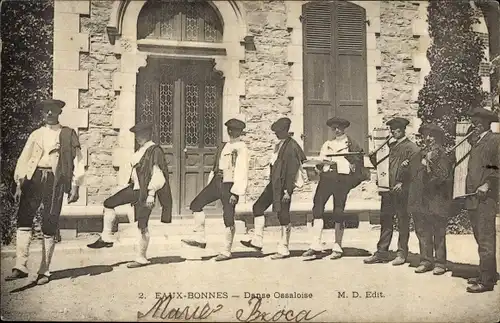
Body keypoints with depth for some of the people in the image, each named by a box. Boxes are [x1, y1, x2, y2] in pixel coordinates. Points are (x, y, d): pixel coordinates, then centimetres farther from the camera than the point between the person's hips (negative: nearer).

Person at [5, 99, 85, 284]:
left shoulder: (68, 134, 10)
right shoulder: (36, 135, 18)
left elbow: (77, 160, 5)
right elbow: (24, 160, 15)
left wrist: (75, 187, -4)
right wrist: (19, 185, 4)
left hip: (55, 180, -2)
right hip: (34, 178, 3)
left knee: (49, 227, -2)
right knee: (23, 220, -13)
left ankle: (44, 271, 6)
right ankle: (20, 266, -14)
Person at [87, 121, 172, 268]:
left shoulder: (155, 151, -16)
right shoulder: (141, 149, 11)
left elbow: (157, 175, -20)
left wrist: (151, 194, -23)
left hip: (145, 192, -9)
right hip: (135, 188, 9)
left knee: (142, 225, -1)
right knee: (108, 203, 7)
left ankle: (141, 258, 12)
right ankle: (106, 238, 14)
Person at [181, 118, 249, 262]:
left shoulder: (241, 148, -8)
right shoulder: (223, 146, 16)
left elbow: (242, 171, -14)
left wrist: (235, 192, -19)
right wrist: (210, 184, 17)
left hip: (229, 184, -8)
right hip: (217, 181, 8)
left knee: (228, 218, -2)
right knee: (196, 204, 3)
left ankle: (226, 252, 10)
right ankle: (200, 239, 10)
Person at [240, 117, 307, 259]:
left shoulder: (291, 146, -15)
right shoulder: (279, 145, 12)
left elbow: (292, 170, -18)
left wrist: (288, 190, -20)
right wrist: (272, 182, 18)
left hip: (283, 185, -10)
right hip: (274, 183, 10)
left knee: (283, 216, -1)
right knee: (258, 207, 10)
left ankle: (283, 250, 10)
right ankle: (257, 241, 17)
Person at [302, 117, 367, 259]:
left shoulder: (351, 144, 9)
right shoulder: (327, 144, 20)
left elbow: (358, 162, 4)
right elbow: (319, 163, 15)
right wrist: (324, 161, -5)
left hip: (342, 179, -3)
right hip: (326, 177, 3)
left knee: (338, 212, -3)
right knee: (318, 207, -11)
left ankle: (337, 248, 8)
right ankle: (316, 246, -11)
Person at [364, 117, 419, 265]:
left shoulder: (411, 148, -4)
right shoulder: (390, 146, 17)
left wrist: (402, 183, -18)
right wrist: (373, 158, 2)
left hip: (402, 191, -6)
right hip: (388, 190, 6)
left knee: (403, 223, 3)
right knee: (385, 221, 8)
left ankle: (402, 254, 12)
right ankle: (381, 253, 14)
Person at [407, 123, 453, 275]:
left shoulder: (442, 156, -3)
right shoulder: (420, 155, 15)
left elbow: (444, 176, -15)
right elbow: (412, 173, 21)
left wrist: (431, 164, -24)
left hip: (436, 201, -6)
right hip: (420, 201, 6)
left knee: (438, 234, 0)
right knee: (422, 233, 10)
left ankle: (440, 263, 9)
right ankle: (426, 261, 20)